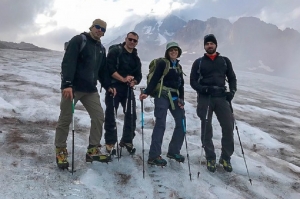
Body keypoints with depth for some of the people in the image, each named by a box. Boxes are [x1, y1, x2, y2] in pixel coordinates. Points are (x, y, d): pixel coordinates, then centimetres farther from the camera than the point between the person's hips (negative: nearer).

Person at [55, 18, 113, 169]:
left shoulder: (101, 48, 16)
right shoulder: (78, 40, -5)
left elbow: (102, 71, 21)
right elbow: (68, 62, -17)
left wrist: (107, 86, 11)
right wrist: (67, 84, -27)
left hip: (91, 90, 7)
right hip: (72, 87, -6)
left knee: (99, 117, 3)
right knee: (65, 119, 1)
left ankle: (93, 151, 14)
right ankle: (60, 151, 18)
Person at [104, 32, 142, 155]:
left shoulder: (136, 58, 16)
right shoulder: (115, 51, -2)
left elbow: (138, 76, 12)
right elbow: (110, 68, -14)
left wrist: (134, 82, -10)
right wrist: (123, 79, -19)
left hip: (128, 89, 5)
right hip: (114, 87, -5)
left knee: (131, 115, 4)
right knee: (111, 115, -2)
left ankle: (127, 140, 19)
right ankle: (110, 142, 10)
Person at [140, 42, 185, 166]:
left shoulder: (178, 66, 19)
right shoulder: (162, 63, -2)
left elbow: (181, 84, 16)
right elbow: (154, 79, -11)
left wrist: (181, 99, 5)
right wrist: (146, 92, -23)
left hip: (174, 97, 8)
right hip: (162, 96, -7)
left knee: (181, 123, 6)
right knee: (160, 124, -12)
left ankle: (173, 151, 20)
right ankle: (153, 156, -9)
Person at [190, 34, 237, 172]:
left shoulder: (225, 61, 13)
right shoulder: (198, 62, 8)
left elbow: (232, 78, 14)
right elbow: (193, 81, 4)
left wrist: (232, 91, -4)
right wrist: (203, 89, -15)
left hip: (221, 97, 1)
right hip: (205, 98, -1)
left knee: (228, 126, -5)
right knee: (206, 128, 2)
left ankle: (226, 157, 11)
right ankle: (210, 158, 15)